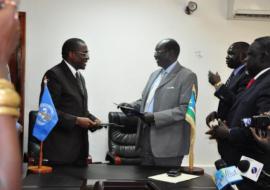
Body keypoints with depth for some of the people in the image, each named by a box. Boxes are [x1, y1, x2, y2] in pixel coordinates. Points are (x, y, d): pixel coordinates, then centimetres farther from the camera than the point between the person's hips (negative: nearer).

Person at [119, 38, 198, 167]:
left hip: (168, 143, -7)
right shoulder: (155, 74, 18)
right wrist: (131, 106, 4)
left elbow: (185, 109, -17)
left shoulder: (187, 76, -8)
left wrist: (155, 117, -22)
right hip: (146, 137, 7)